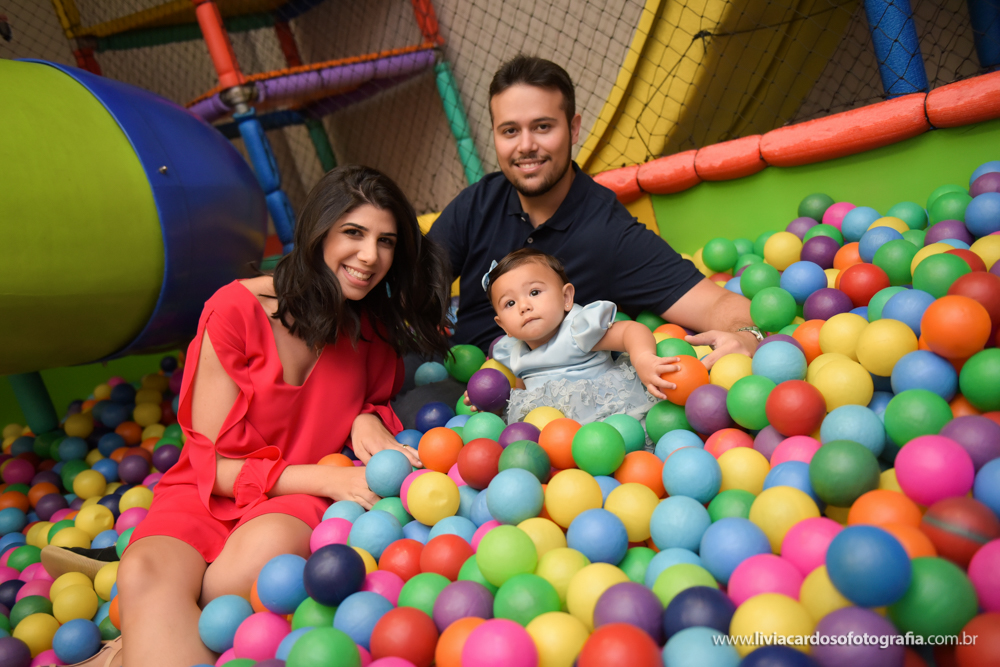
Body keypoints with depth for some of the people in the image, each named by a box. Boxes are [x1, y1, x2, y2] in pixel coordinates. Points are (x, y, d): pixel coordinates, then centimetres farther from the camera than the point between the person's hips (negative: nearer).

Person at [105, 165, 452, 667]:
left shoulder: (374, 324, 4)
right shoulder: (237, 310, -10)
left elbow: (376, 399, 21)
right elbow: (215, 464, -8)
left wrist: (368, 419, -7)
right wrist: (328, 479, -21)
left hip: (300, 499, 3)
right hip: (208, 496, -2)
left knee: (267, 550, -35)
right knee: (147, 575, -37)